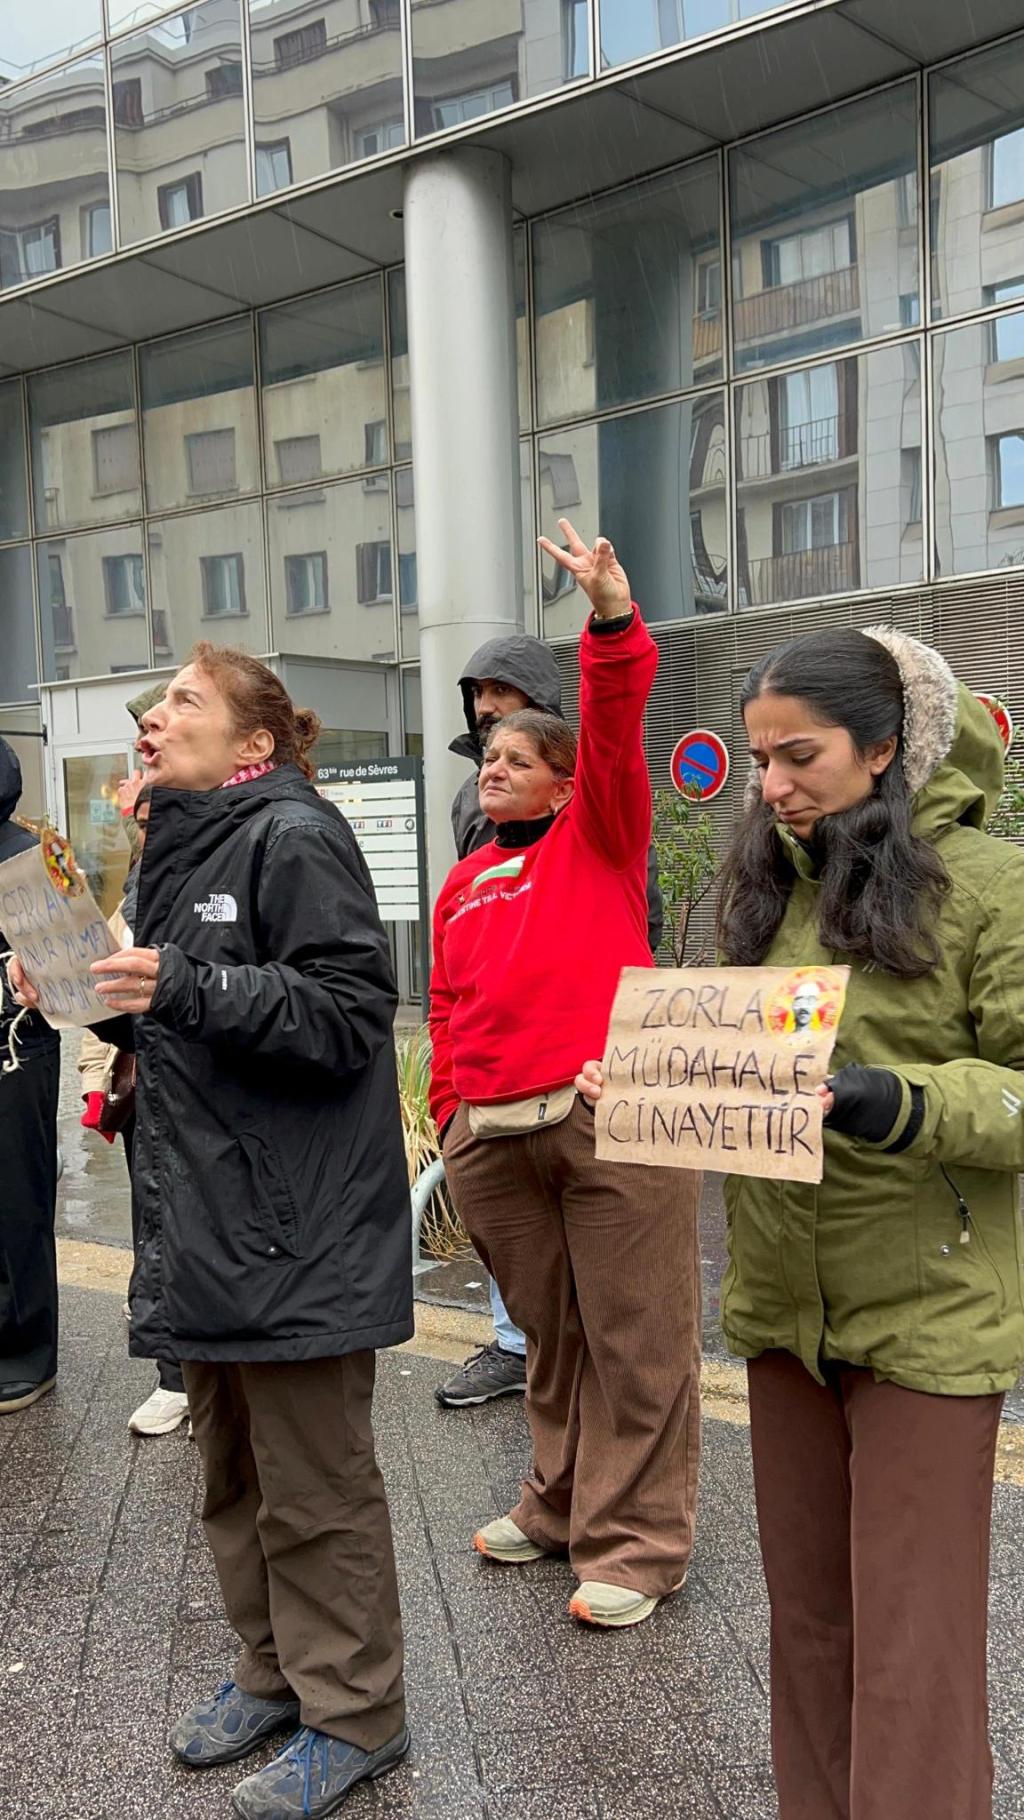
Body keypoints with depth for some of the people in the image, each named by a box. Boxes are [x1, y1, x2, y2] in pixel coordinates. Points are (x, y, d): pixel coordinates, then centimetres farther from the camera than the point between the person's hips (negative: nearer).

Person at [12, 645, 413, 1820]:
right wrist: (96, 992, 5)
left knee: (314, 1487, 4)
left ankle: (352, 1713, 22)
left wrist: (186, 989, -26)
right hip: (201, 1216, 9)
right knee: (231, 1472, 20)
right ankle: (274, 1672, 38)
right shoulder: (176, 846, 14)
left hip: (292, 1227, -9)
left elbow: (350, 1011, -20)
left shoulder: (294, 838, -13)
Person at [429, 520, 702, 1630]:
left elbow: (615, 737, -10)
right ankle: (561, 1506, 34)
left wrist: (612, 620, -22)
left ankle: (633, 1542, 15)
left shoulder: (598, 839, 7)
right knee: (549, 1335, 18)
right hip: (492, 1139, 5)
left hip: (612, 1120, -5)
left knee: (633, 1338, 2)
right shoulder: (463, 884, 20)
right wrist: (450, 1117, 12)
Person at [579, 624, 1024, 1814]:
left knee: (910, 1638, 6)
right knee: (807, 1612, 20)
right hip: (782, 1301, 6)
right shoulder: (770, 882, 8)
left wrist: (893, 1105, -28)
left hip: (929, 1312, -5)